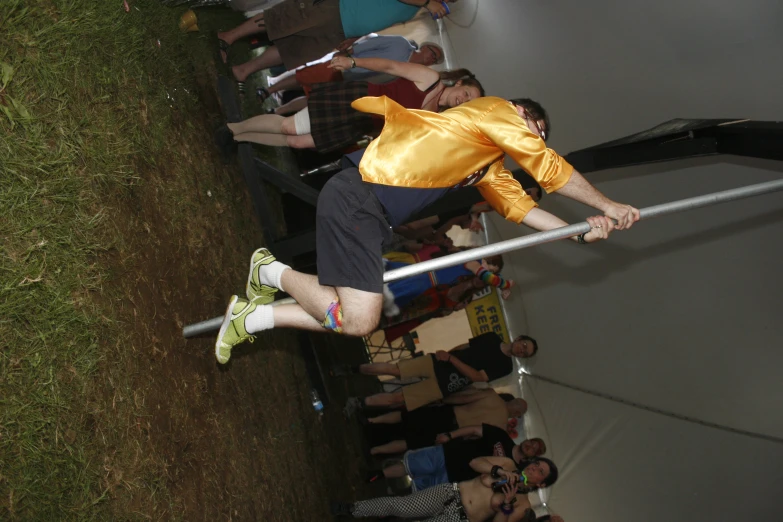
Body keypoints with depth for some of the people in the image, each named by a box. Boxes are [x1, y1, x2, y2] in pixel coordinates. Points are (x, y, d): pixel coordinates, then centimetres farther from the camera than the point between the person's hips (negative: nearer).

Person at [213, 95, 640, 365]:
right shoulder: (495, 111, 0)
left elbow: (518, 204, 19)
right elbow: (551, 169, -1)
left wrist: (579, 232, 8)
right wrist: (607, 207, 7)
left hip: (374, 217, 10)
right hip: (354, 198, -10)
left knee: (358, 317, 5)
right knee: (357, 320, -18)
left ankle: (252, 316, 11)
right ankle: (274, 273, 2)